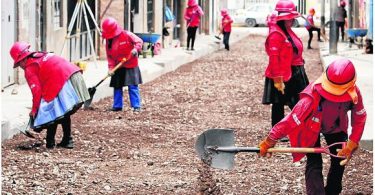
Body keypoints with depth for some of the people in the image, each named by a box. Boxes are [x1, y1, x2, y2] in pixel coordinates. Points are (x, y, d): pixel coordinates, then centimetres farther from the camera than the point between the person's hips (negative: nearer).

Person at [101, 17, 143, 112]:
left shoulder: (126, 35, -11)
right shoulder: (108, 40, 3)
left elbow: (139, 41, -9)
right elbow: (109, 56, 4)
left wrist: (136, 49, -29)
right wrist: (111, 67, -6)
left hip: (130, 66, -5)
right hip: (118, 67, 5)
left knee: (133, 86, -6)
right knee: (117, 87, 7)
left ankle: (136, 106, -3)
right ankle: (117, 106, 16)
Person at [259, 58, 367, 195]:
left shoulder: (354, 93, -33)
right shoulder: (312, 97, -45)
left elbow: (359, 118, -16)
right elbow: (292, 120, -40)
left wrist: (352, 144, -18)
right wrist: (269, 141, -35)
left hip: (336, 127, 4)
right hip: (311, 128, -4)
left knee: (340, 160, 9)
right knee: (314, 163, -15)